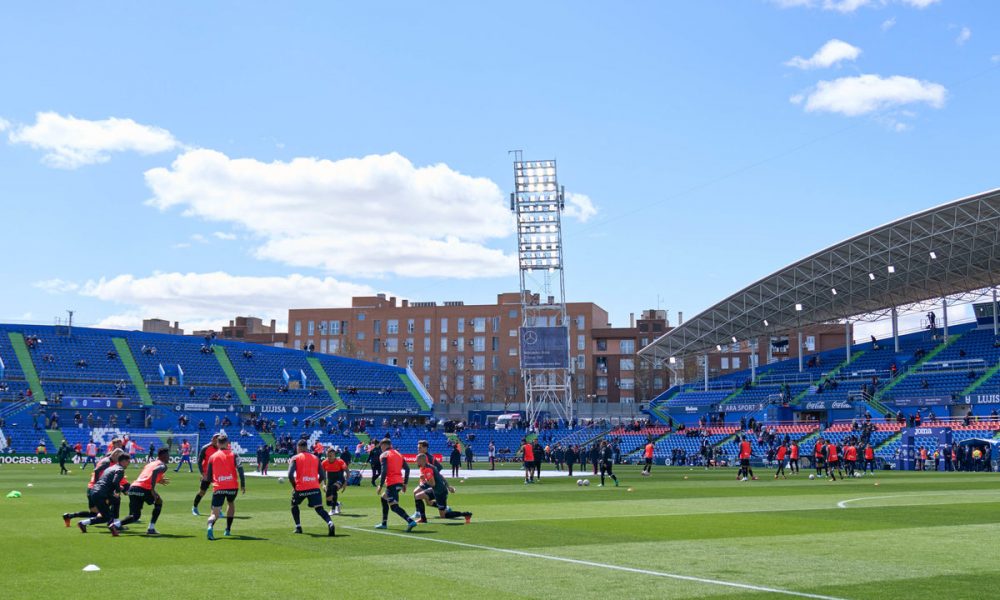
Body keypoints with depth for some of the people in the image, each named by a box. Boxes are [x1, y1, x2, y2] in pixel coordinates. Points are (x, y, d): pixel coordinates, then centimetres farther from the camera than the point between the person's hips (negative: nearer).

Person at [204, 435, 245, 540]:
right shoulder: (233, 455, 7)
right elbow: (240, 469, -10)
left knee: (215, 513, -2)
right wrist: (243, 484, -8)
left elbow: (208, 478, 14)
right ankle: (228, 530, 27)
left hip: (218, 487, 0)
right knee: (231, 503, 30)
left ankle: (210, 526, -37)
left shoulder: (212, 456, 11)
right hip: (232, 486, 0)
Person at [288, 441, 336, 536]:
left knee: (294, 505, 26)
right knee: (319, 508, -1)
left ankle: (298, 527, 23)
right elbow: (323, 476, 8)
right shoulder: (315, 458, 15)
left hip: (301, 488, -2)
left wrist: (294, 486, 5)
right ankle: (330, 523, -29)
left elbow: (290, 475, -9)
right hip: (315, 488, 2)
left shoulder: (295, 458, 4)